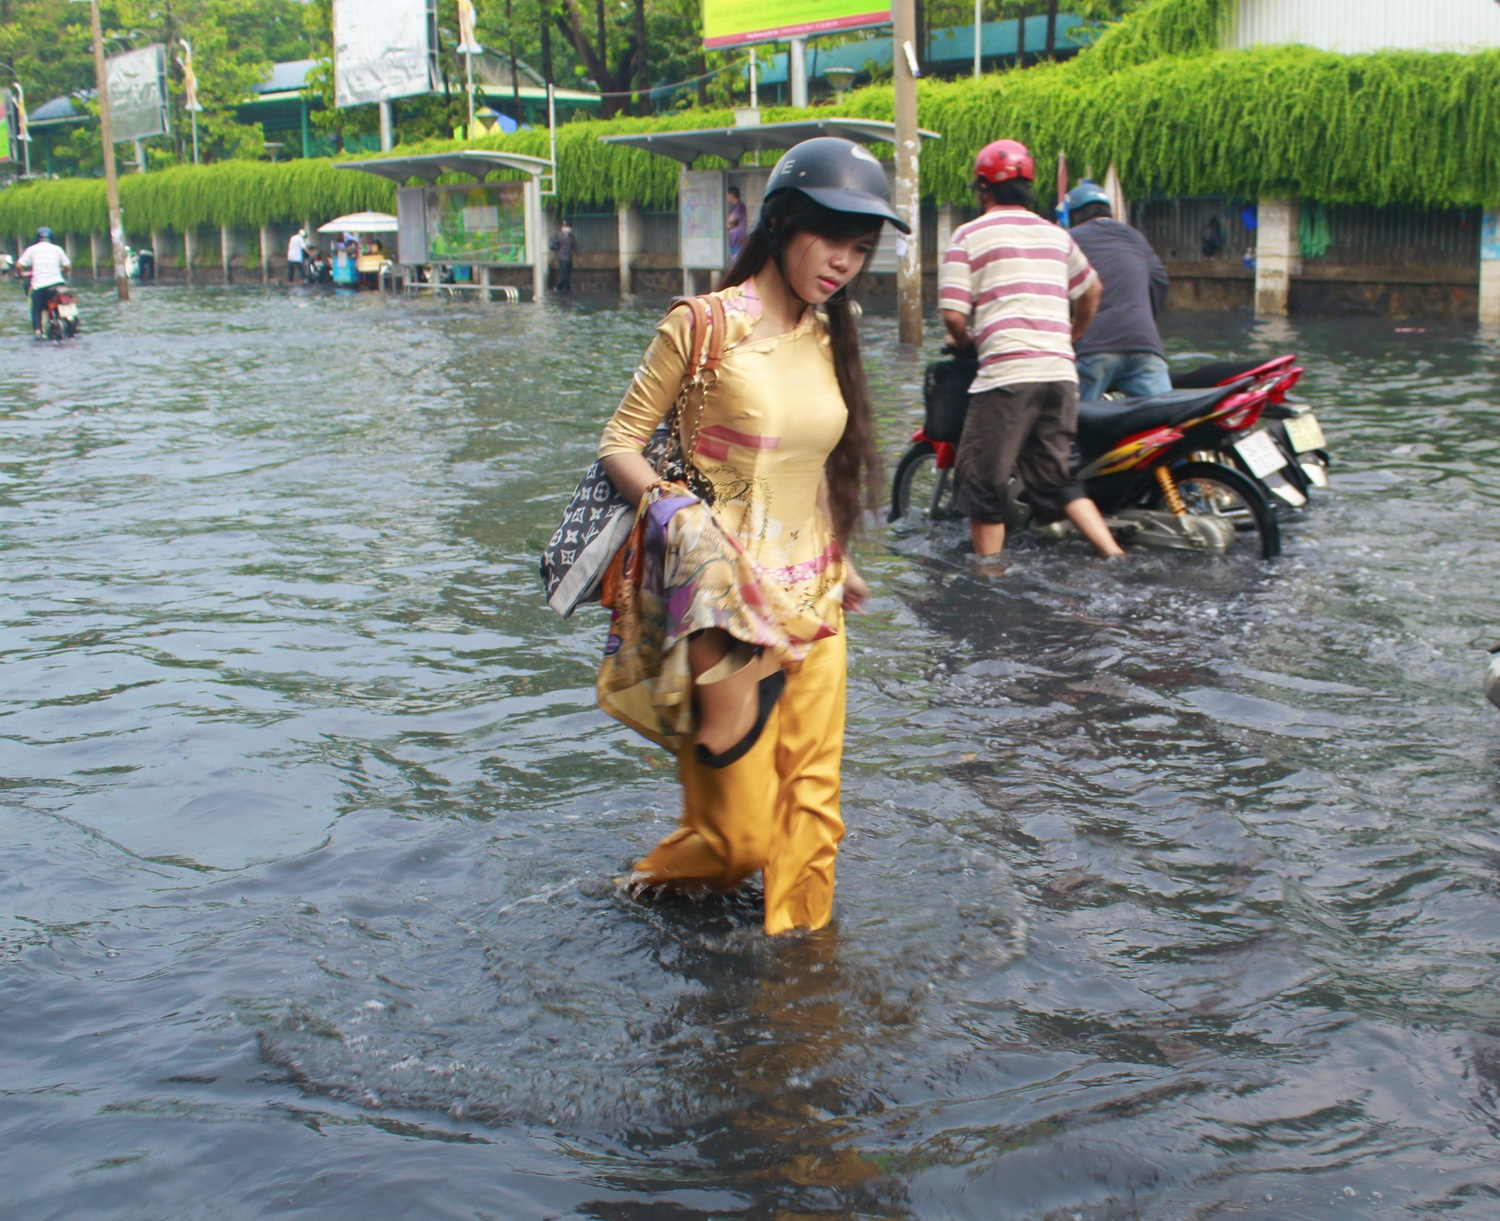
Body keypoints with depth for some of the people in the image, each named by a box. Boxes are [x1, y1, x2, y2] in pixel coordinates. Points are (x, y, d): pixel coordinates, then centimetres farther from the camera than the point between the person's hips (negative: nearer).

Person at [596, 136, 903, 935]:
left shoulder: (828, 337, 8)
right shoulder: (704, 326, -10)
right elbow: (620, 442, -8)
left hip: (811, 600, 6)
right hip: (728, 600, -5)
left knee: (813, 802, 7)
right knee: (742, 830, 2)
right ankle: (661, 877, 32)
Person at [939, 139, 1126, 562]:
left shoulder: (969, 235, 2)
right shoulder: (1056, 235, 19)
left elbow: (953, 314, -5)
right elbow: (1091, 292, 30)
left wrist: (964, 342, 16)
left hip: (1005, 372, -6)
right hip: (1061, 373, 6)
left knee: (983, 486, 6)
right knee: (1057, 480, 15)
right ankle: (1116, 557, 3)